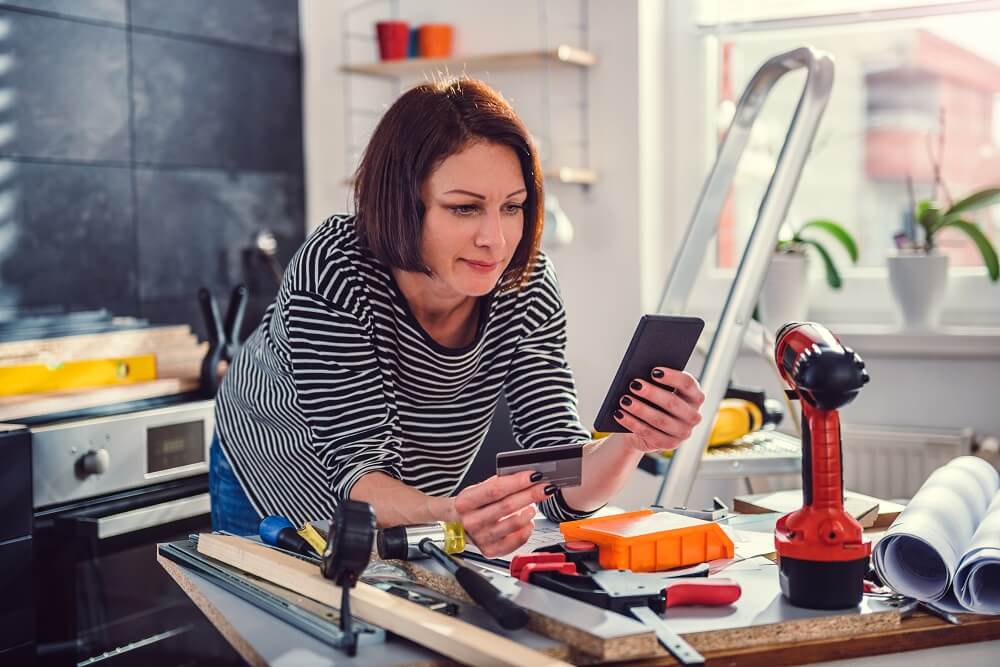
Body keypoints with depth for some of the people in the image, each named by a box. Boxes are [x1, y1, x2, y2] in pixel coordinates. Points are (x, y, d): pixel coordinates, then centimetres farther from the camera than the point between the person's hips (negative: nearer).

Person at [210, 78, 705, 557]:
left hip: (411, 515, 2)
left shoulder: (529, 287, -19)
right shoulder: (333, 271, -29)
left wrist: (632, 441, -42)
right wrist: (451, 515, -51)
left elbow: (561, 488, -22)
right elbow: (357, 469, -31)